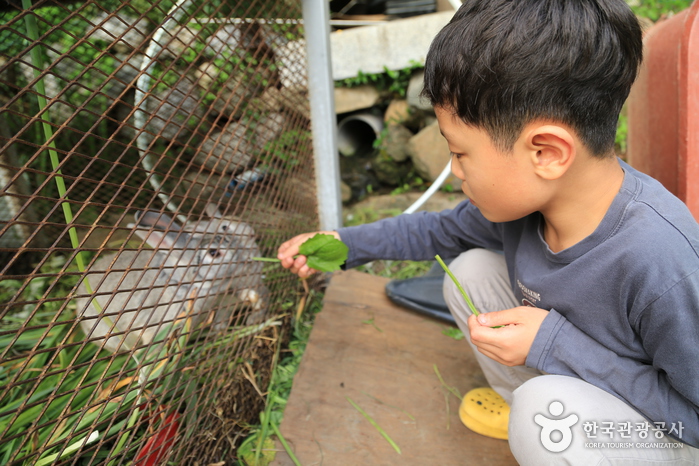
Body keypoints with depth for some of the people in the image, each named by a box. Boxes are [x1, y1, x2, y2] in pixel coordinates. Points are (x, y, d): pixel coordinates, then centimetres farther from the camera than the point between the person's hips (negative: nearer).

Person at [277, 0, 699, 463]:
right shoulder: (521, 193, -17)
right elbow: (443, 229, 1)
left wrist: (554, 344, -31)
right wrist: (347, 244, 1)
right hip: (568, 369, 6)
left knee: (547, 409, -35)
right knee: (471, 270, -7)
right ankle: (524, 406, 11)